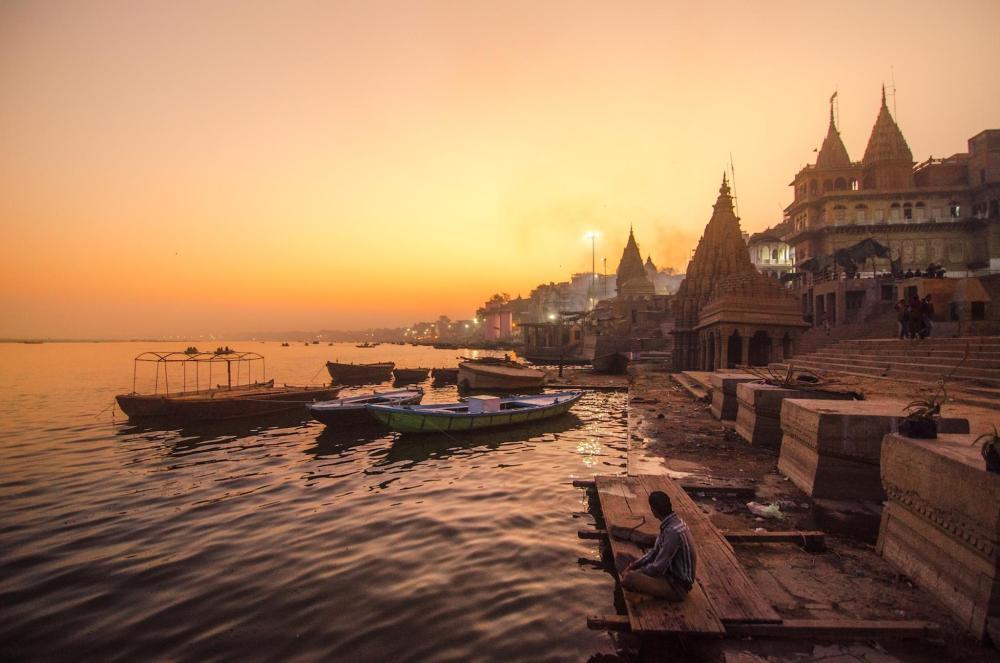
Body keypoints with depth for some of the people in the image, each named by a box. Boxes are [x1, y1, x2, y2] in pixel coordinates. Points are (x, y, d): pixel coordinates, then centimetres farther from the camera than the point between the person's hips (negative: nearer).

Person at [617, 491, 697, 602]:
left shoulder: (673, 532, -29)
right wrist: (633, 565, 2)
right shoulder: (674, 522, 1)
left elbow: (658, 568, -25)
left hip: (678, 585, -9)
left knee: (629, 579, -25)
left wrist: (633, 573, -11)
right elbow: (656, 551, 11)